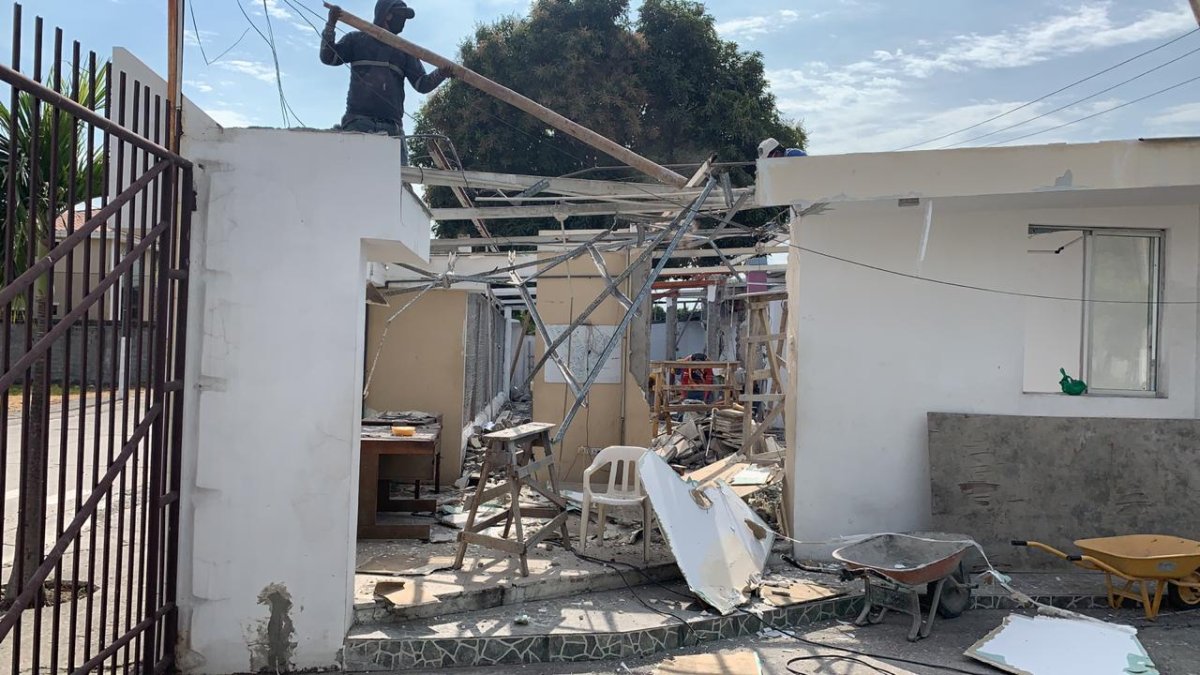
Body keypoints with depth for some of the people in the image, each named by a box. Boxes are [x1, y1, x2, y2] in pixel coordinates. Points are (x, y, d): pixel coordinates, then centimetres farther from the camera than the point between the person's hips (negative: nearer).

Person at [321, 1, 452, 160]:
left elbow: (421, 84, 12)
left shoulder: (405, 49, 21)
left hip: (392, 126, 2)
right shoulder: (357, 39, 18)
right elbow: (328, 57, 10)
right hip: (358, 122, -2)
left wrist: (441, 74, -8)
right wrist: (331, 26, -2)